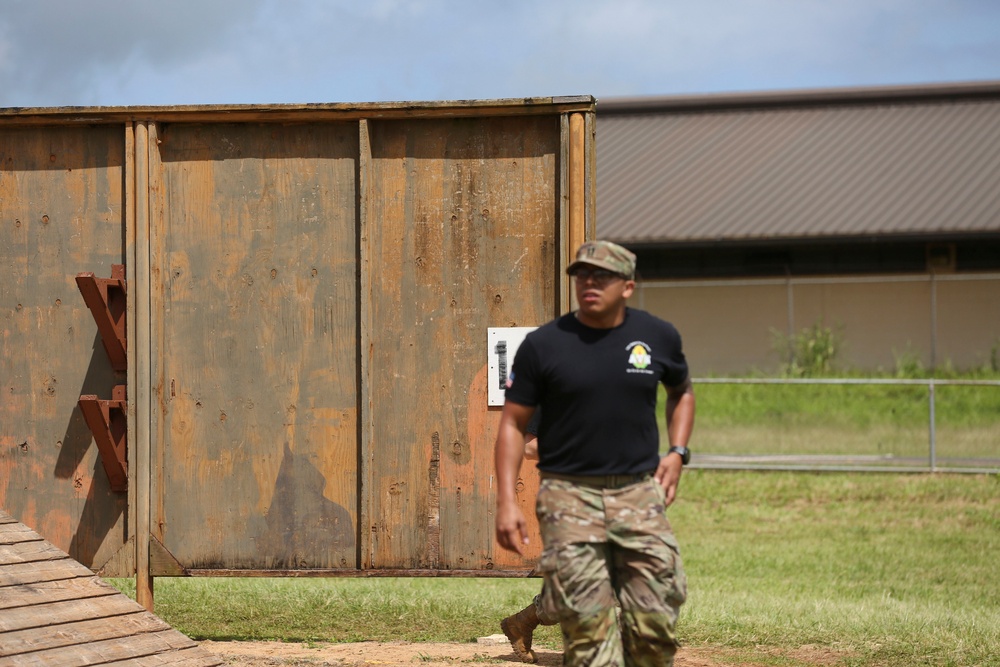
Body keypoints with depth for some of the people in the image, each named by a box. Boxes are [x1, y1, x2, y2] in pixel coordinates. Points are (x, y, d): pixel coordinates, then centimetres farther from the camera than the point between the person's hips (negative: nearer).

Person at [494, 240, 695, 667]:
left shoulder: (659, 337, 5)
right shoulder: (543, 344, -2)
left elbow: (681, 391, 26)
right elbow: (512, 423, 2)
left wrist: (678, 452, 9)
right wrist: (507, 501, -8)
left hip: (639, 492, 2)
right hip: (568, 494, -2)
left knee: (656, 620, -2)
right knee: (586, 620, -6)